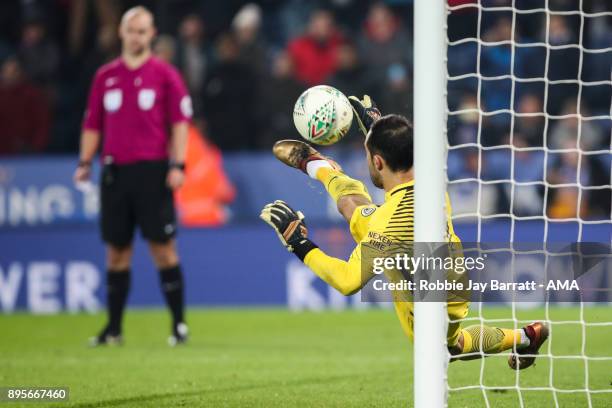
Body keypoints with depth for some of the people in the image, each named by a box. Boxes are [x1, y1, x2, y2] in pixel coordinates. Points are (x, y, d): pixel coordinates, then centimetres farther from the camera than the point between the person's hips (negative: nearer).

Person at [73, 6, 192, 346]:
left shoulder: (164, 74, 2)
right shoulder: (105, 76, 13)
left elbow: (180, 121, -1)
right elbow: (93, 123, 16)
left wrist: (177, 164, -11)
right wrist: (85, 162, 5)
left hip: (152, 170, -4)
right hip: (114, 171, 4)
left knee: (163, 248, -6)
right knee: (116, 250, 6)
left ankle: (179, 324, 0)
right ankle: (113, 328, 12)